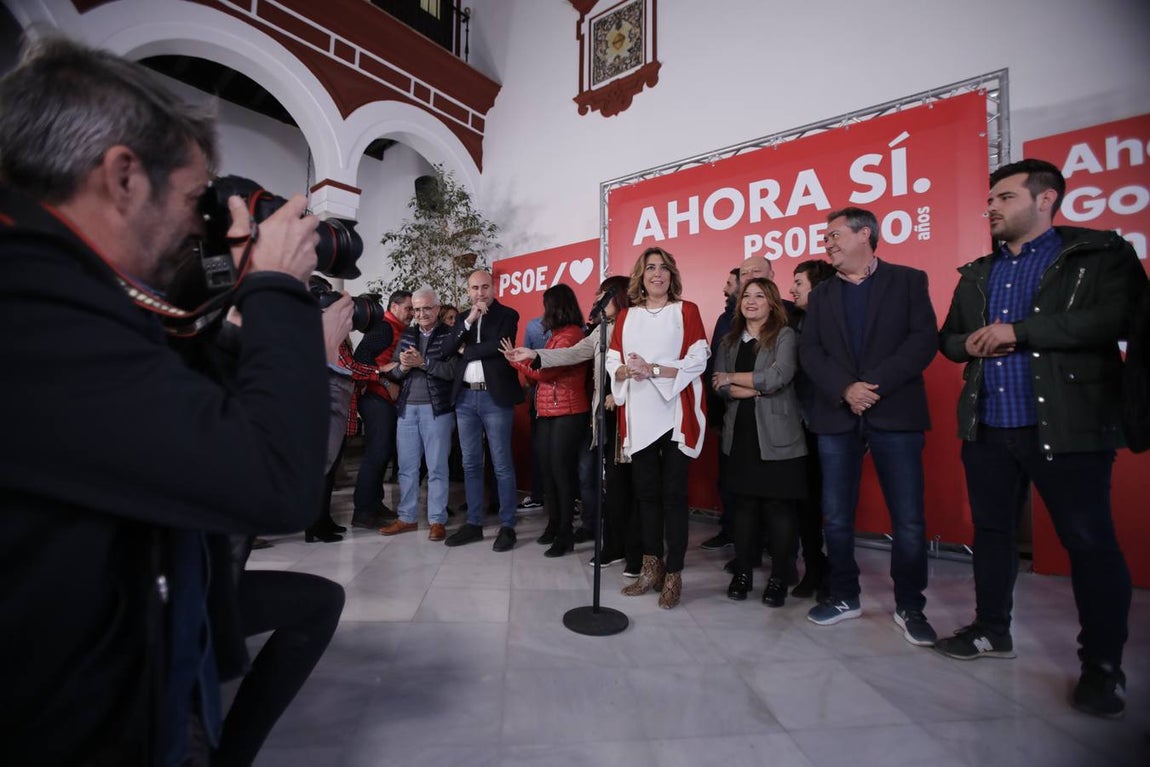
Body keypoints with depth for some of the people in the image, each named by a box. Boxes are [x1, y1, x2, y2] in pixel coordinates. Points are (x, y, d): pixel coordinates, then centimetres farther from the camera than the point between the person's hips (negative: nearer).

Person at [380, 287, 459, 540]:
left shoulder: (449, 335, -1)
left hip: (436, 409, -5)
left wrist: (422, 362, -17)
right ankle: (407, 517, 22)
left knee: (437, 467, 2)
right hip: (407, 408, 5)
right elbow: (393, 372, 10)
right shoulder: (407, 335, 14)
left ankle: (437, 520, 11)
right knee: (407, 466, 11)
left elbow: (453, 371, -14)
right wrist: (403, 367, -11)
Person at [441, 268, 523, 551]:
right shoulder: (462, 319, 16)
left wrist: (465, 350, -2)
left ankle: (507, 526, 10)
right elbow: (447, 350, 2)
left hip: (495, 397, -5)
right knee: (471, 463, 11)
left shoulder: (507, 315, 1)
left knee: (502, 464, 0)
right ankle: (474, 523, 22)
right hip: (465, 398, 5)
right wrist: (469, 320, -8)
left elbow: (499, 347, -15)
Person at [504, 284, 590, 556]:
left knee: (562, 471, -5)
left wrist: (515, 359, -4)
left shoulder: (570, 335, -12)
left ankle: (566, 533, 4)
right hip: (548, 411, 9)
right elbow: (543, 372, 13)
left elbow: (545, 371, -16)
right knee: (548, 470, 9)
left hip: (567, 413, -9)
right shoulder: (558, 335, 19)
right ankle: (554, 524, 20)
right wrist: (520, 359, 8)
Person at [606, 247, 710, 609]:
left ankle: (673, 574, 9)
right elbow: (612, 362, 9)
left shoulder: (686, 311, 6)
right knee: (646, 491, 8)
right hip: (639, 416, 3)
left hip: (676, 414, -3)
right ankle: (651, 567, 21)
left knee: (673, 493, -1)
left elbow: (697, 361, -5)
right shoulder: (626, 316, 14)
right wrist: (627, 371, -12)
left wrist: (653, 370, -14)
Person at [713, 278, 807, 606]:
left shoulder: (785, 336, 0)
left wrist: (732, 377, -5)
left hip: (777, 436, -3)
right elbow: (719, 386, 2)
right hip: (740, 434, 4)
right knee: (743, 504, 9)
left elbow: (778, 377, -15)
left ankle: (778, 578, 16)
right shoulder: (729, 341, 13)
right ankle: (742, 572, 22)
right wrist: (757, 388, -12)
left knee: (780, 507, 1)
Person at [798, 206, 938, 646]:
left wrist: (875, 385, -16)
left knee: (909, 520, 1)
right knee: (836, 518, 7)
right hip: (836, 416, 3)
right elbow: (809, 352, 3)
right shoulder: (821, 295, 14)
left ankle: (909, 607, 20)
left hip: (895, 414, -2)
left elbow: (924, 339, -6)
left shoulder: (908, 281, 6)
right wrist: (845, 389, -13)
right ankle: (844, 596, 25)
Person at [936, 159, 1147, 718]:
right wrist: (969, 343, -3)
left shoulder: (1099, 254, 0)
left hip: (1067, 426, -5)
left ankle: (1103, 665, 17)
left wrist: (1018, 330, -17)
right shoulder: (977, 273, 17)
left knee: (1090, 541, 0)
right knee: (991, 530, 13)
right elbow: (947, 337, 19)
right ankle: (992, 631, 28)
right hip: (987, 425, 6)